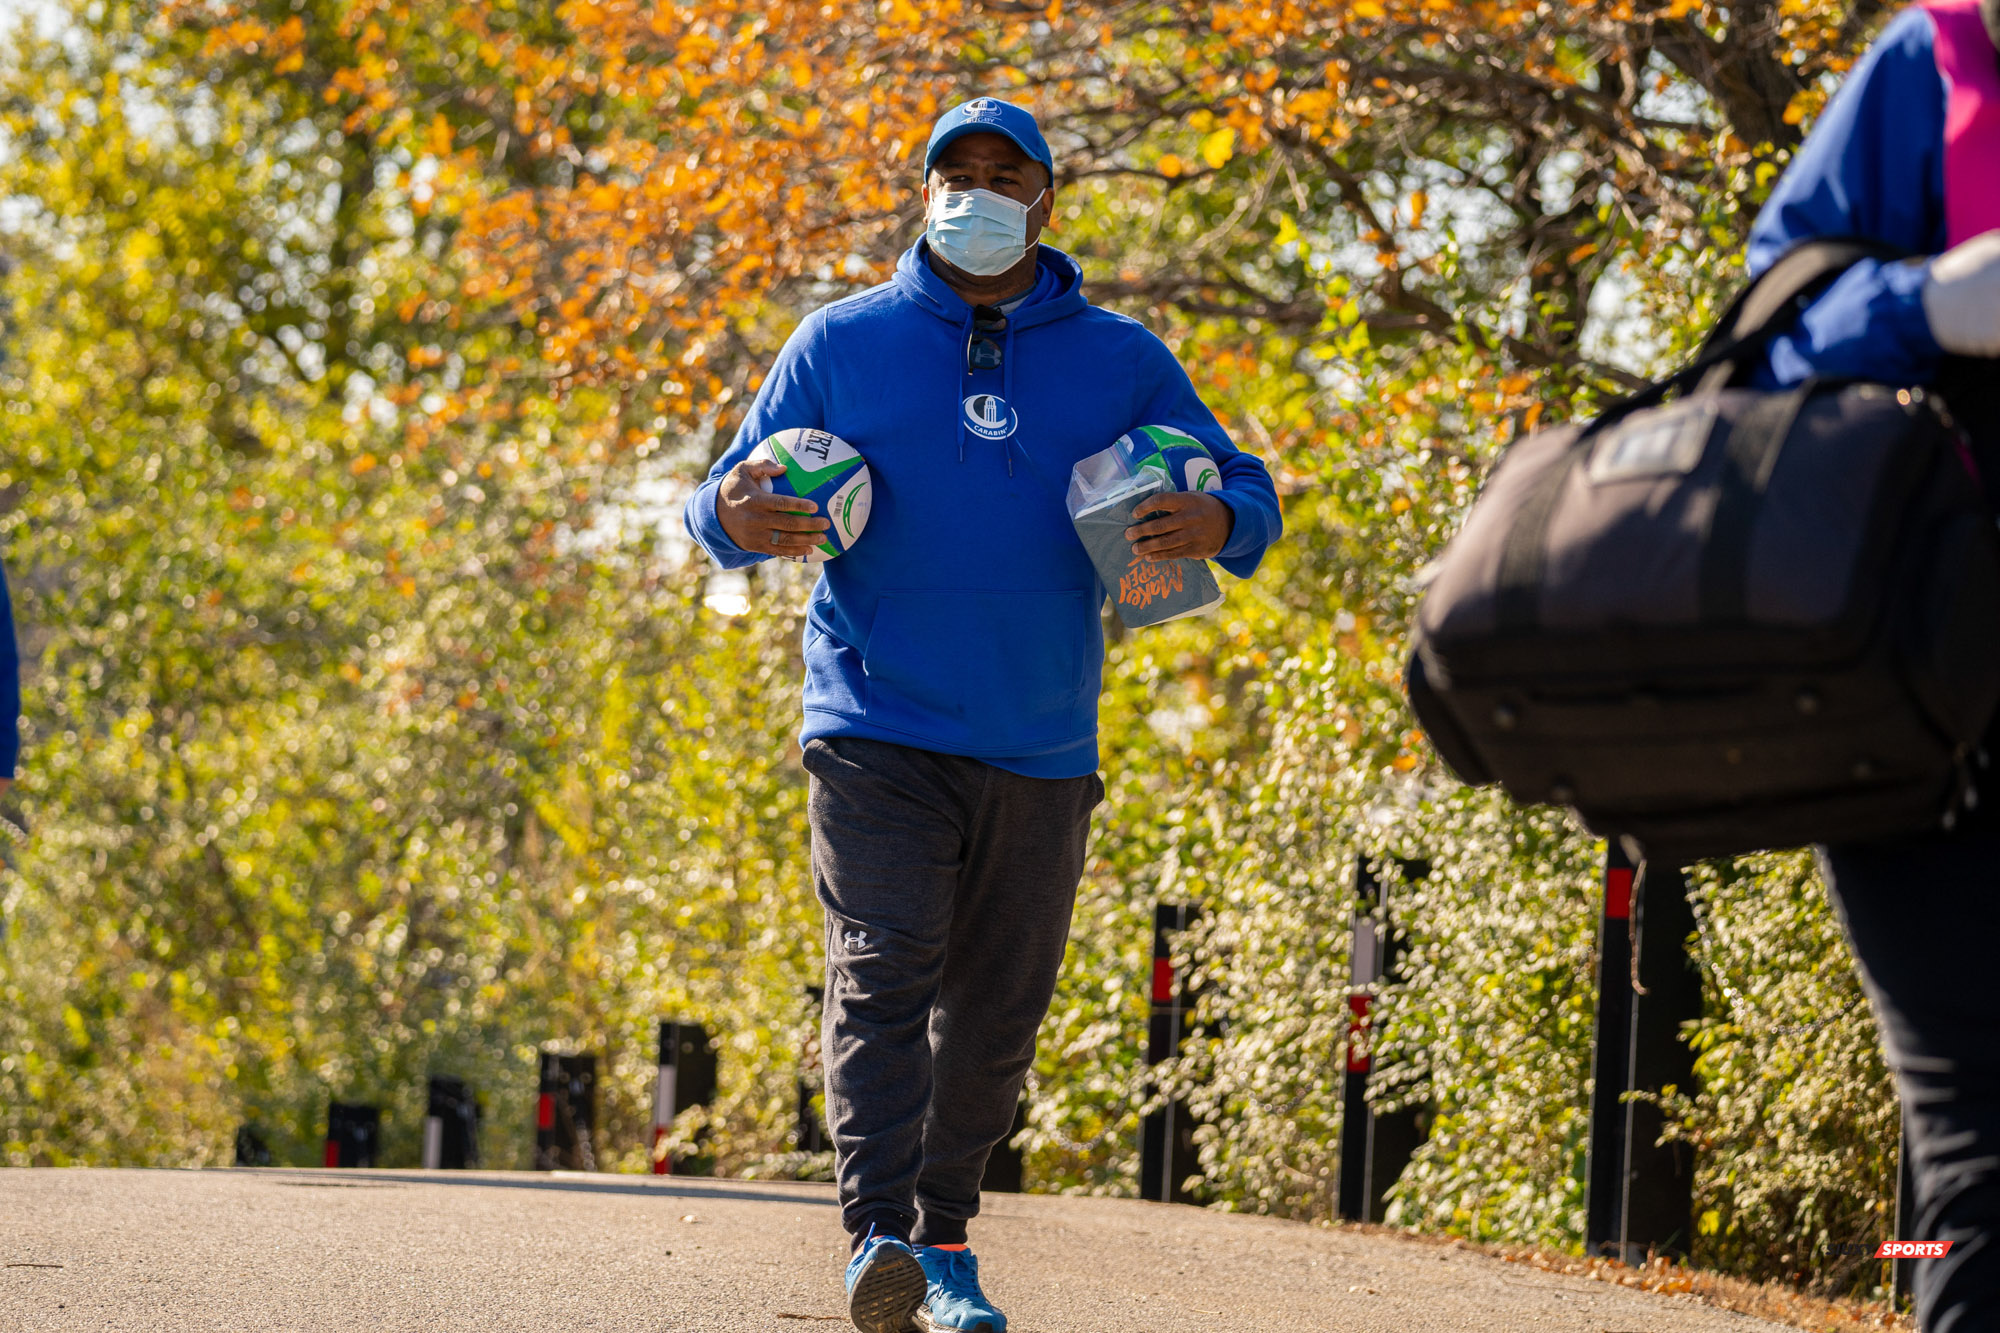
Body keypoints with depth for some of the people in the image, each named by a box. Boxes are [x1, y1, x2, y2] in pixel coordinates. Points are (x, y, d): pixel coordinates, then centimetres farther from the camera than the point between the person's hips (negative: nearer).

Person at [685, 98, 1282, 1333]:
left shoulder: (1120, 361, 9)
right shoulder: (841, 343, 7)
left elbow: (1246, 488, 11)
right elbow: (737, 496, 10)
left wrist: (1216, 523, -14)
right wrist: (736, 517, -15)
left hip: (1043, 752, 3)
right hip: (879, 732, -2)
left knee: (997, 1007, 8)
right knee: (882, 973, -17)